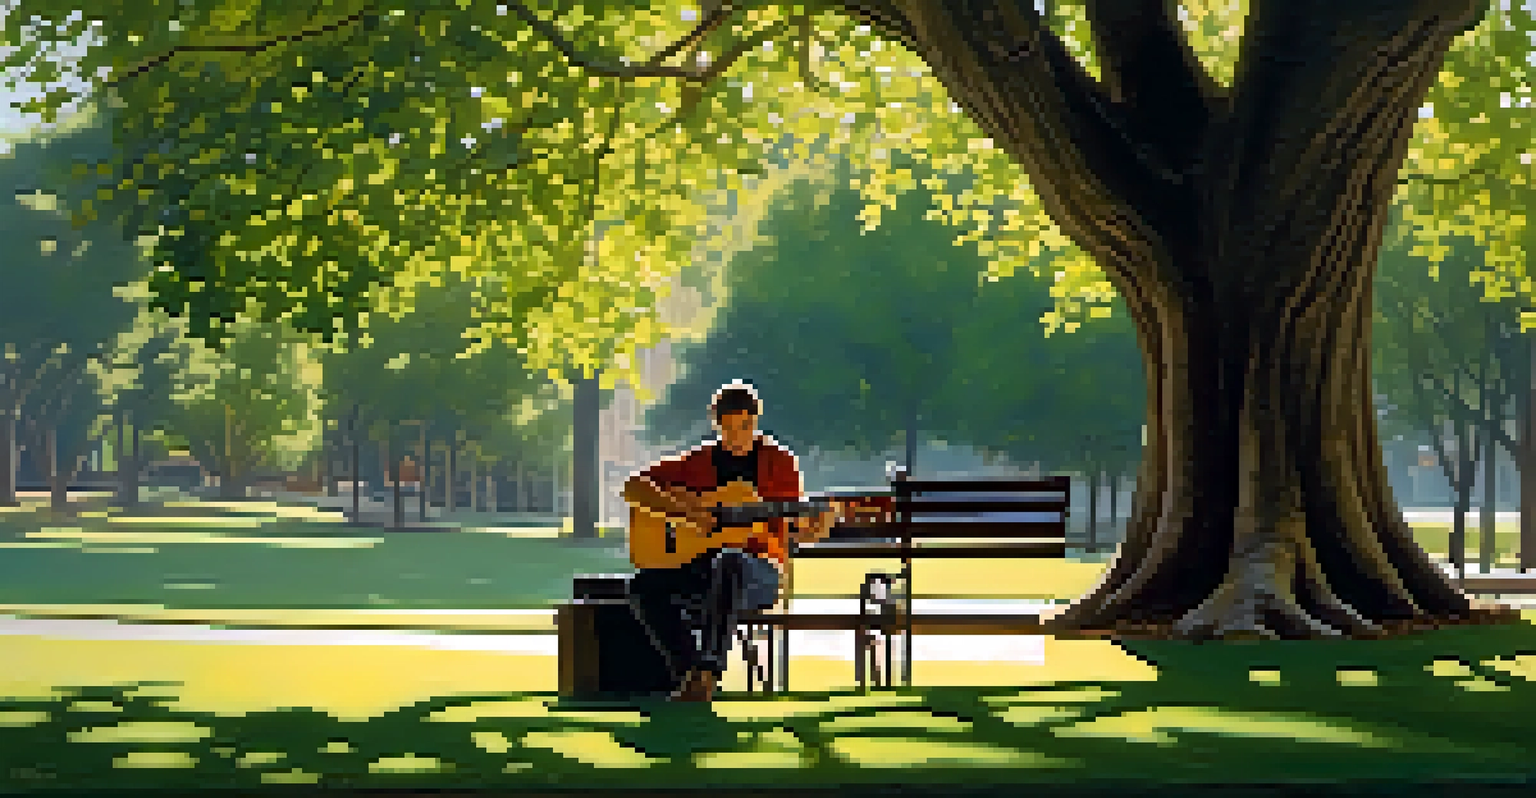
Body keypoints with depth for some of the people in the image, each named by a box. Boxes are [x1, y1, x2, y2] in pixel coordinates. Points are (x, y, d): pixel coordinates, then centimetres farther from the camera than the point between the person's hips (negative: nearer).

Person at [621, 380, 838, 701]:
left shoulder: (779, 462, 6)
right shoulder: (698, 461, 10)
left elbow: (793, 531, 7)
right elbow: (634, 486, 3)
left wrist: (817, 527, -17)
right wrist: (682, 509, -13)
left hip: (760, 571, -2)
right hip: (700, 568, 3)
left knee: (729, 564, -41)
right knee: (644, 587, -29)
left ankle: (707, 673, -39)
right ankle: (688, 671, -26)